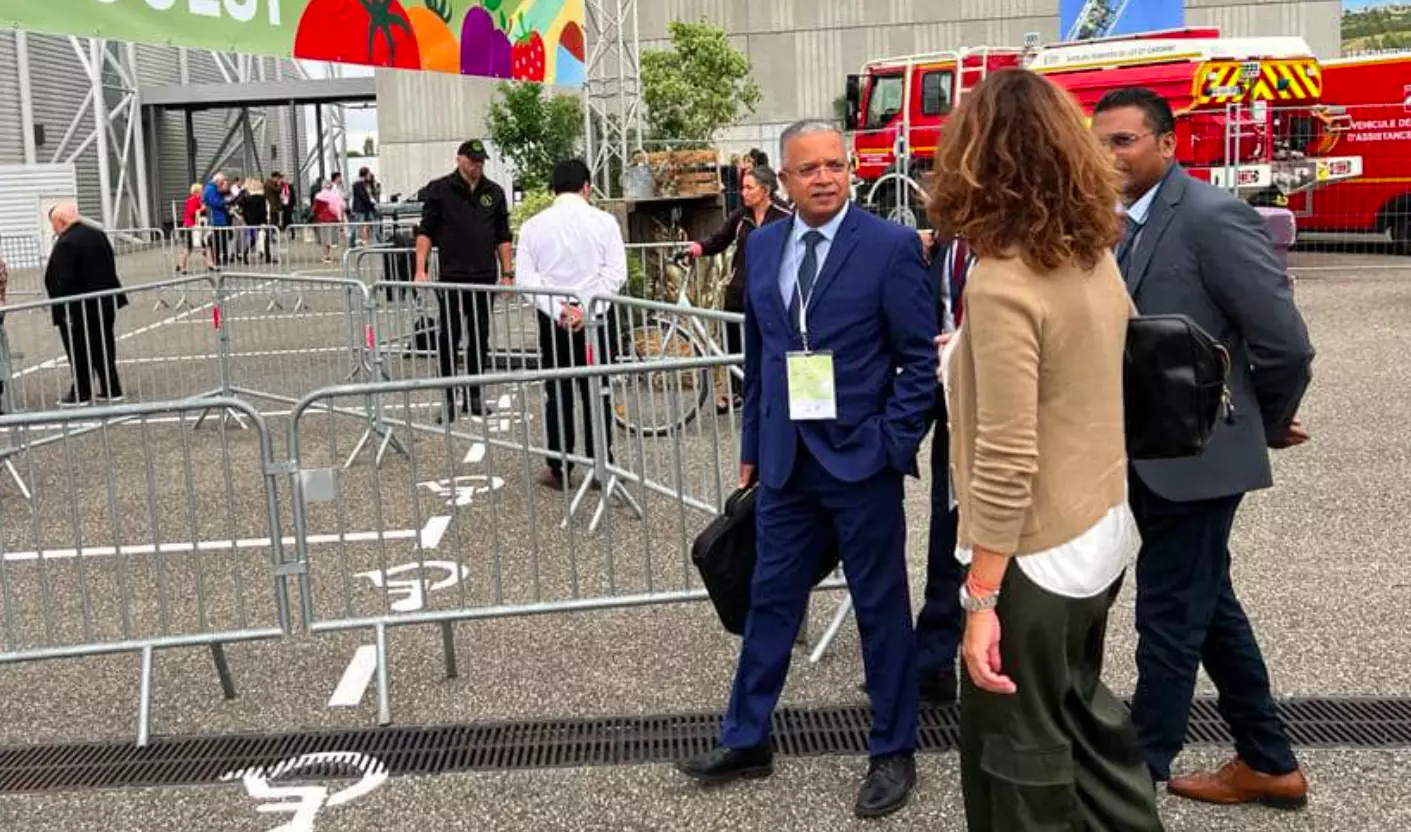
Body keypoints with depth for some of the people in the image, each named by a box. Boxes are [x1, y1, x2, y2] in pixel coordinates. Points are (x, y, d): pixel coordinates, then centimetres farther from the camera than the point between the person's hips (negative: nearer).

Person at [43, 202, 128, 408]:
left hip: (79, 310, -8)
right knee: (104, 348, 14)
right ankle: (112, 390, 18)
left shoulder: (65, 244, -19)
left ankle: (81, 394, 12)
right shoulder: (98, 234, 7)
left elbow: (63, 281, -22)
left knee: (80, 352, 4)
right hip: (106, 305, 8)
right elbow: (111, 265, 14)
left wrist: (63, 311, -18)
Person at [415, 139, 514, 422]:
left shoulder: (494, 193, 10)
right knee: (449, 337, -2)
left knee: (480, 338, 8)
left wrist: (507, 272, 7)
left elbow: (503, 237, 13)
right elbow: (426, 232, 0)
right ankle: (448, 399, 5)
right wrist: (420, 269, -10)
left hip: (485, 277, 3)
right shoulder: (439, 190, 0)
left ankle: (474, 395, 18)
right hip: (452, 277, -3)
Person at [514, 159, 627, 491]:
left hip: (551, 318, 1)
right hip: (592, 318, -1)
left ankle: (559, 470, 11)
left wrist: (557, 310, -11)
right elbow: (615, 273, -11)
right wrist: (585, 308, -14)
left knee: (557, 394, 8)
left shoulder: (533, 225, 1)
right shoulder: (603, 221, -3)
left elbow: (526, 277, -6)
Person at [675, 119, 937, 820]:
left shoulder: (891, 246, -8)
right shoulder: (761, 247, 7)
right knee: (770, 600, 13)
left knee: (881, 608, 8)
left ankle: (893, 753, 23)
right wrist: (752, 447, 14)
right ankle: (746, 740, 26)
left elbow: (921, 360, -7)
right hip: (785, 461, 5)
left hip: (859, 460, -4)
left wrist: (892, 445, -13)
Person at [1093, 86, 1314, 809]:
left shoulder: (1213, 217, -18)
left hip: (1196, 457, -9)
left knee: (1167, 616, 2)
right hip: (1152, 458, 9)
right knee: (1209, 607, 18)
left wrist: (1267, 427, -4)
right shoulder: (1126, 226, 8)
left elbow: (1287, 342, -18)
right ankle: (1269, 762, 33)